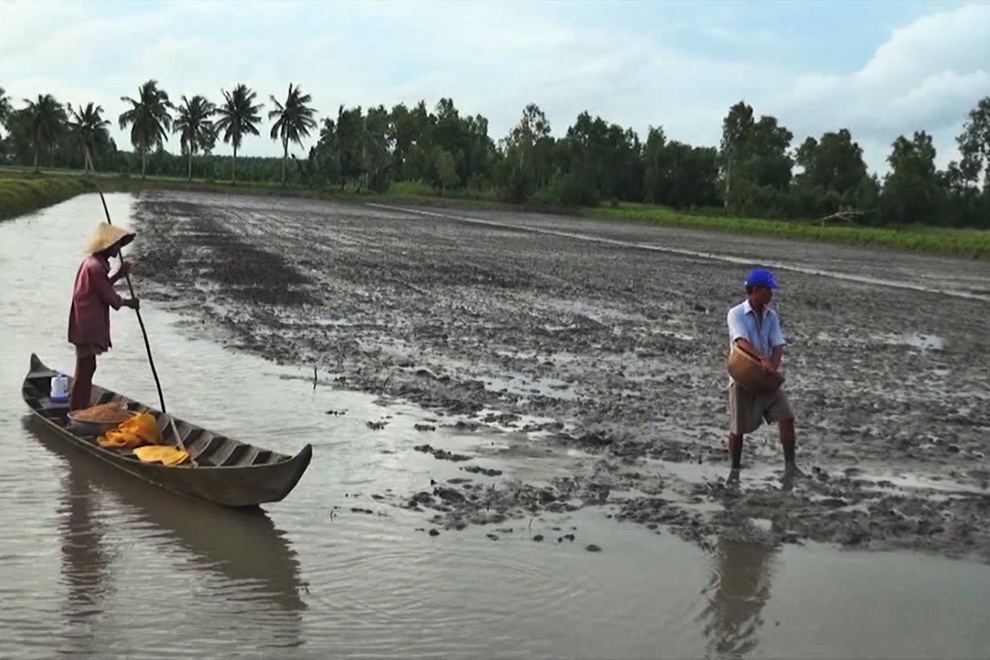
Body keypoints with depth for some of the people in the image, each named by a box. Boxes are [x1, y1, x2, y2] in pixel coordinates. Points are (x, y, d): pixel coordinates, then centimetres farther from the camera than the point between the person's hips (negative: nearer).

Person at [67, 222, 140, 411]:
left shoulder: (93, 263, 13)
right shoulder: (95, 267, -19)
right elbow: (110, 297, -17)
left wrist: (118, 275, 14)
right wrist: (127, 302, 1)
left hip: (87, 326, 11)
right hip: (88, 328, -11)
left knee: (87, 368, 18)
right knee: (85, 369, -6)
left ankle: (81, 409, 27)